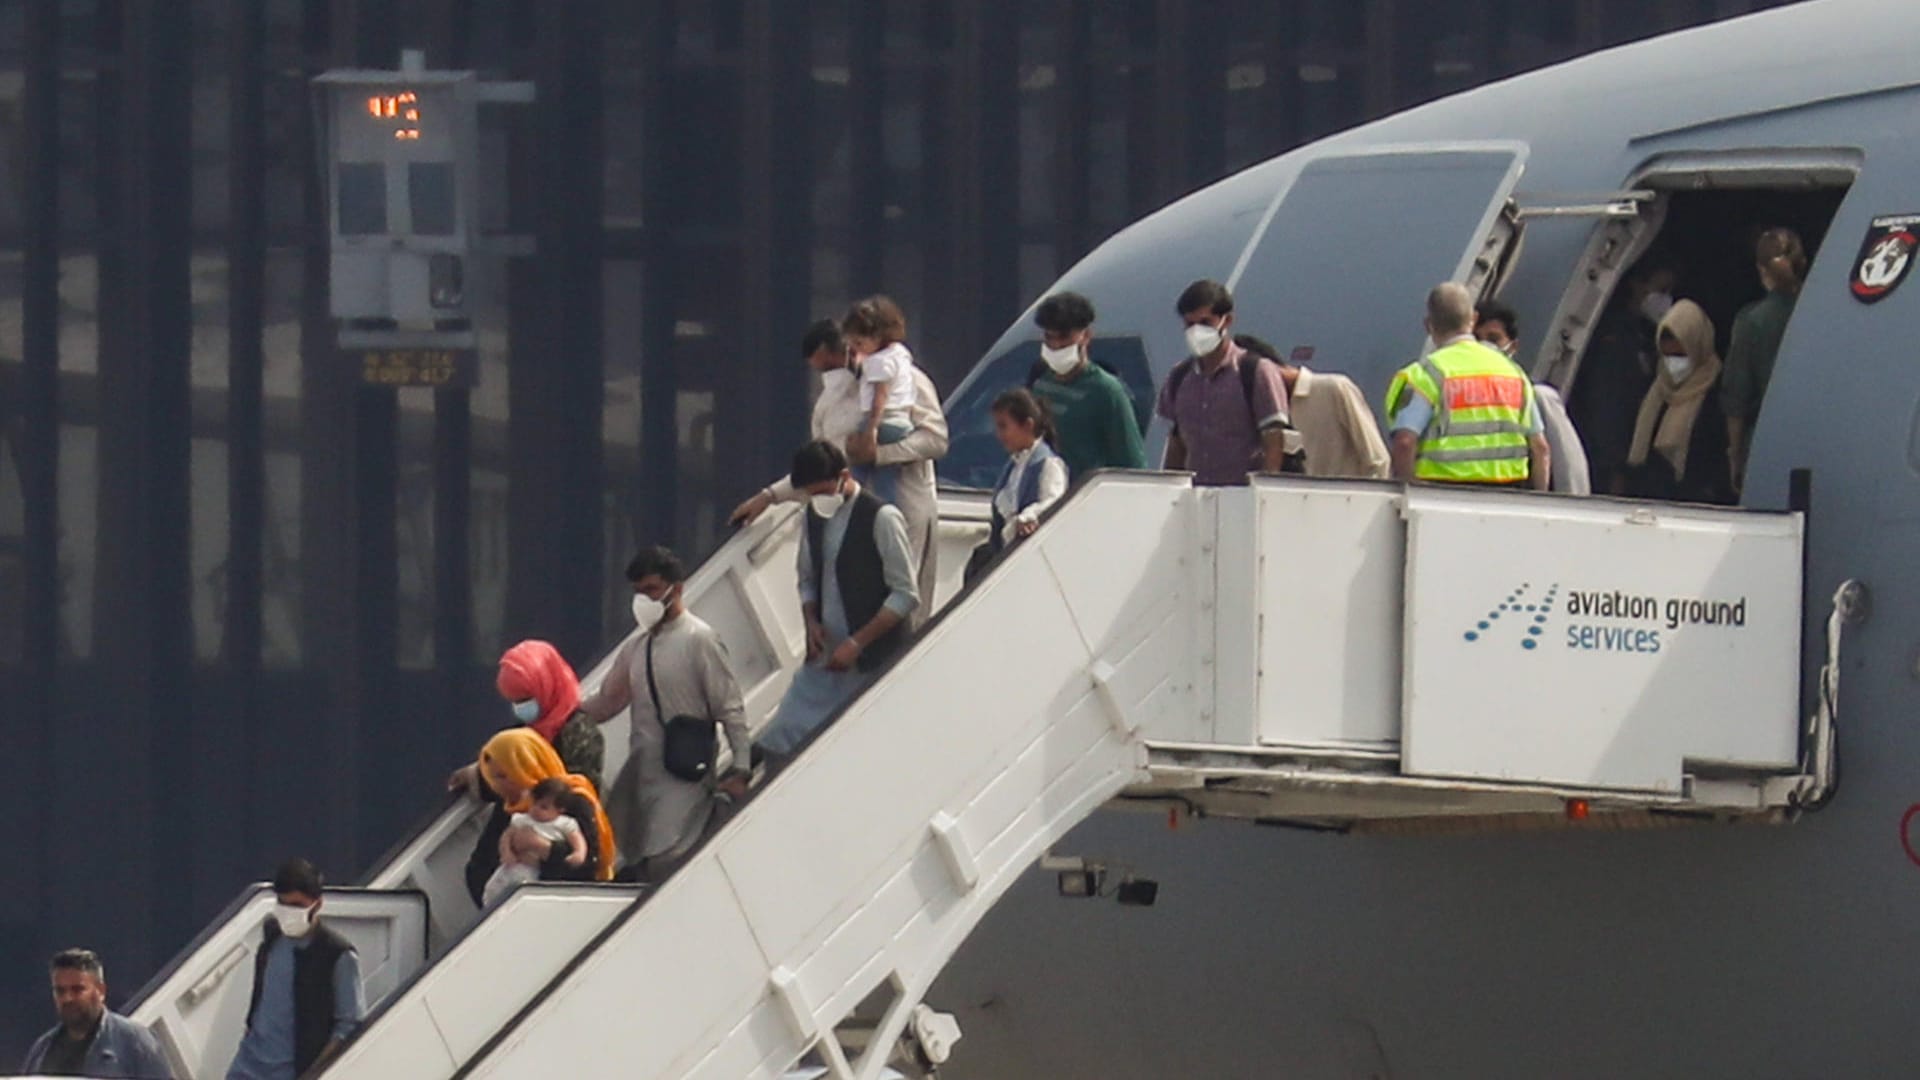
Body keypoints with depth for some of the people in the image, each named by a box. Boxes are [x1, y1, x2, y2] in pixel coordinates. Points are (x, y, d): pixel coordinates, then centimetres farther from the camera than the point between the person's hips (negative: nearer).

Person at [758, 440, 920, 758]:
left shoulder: (881, 519, -12)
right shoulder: (815, 516, 9)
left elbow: (905, 596, -11)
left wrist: (857, 643, -15)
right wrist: (812, 621, -1)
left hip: (871, 663, -7)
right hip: (824, 660, 7)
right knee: (784, 739, -1)